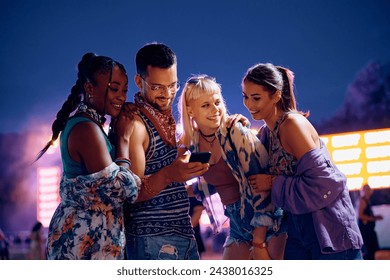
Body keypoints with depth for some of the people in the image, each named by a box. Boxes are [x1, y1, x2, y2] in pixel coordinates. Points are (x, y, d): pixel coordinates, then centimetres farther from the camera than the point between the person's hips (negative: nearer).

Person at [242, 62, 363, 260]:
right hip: (299, 230, 9)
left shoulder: (293, 124, -16)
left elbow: (321, 183, -21)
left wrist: (273, 183, -14)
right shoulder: (267, 132, 9)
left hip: (329, 231, -9)